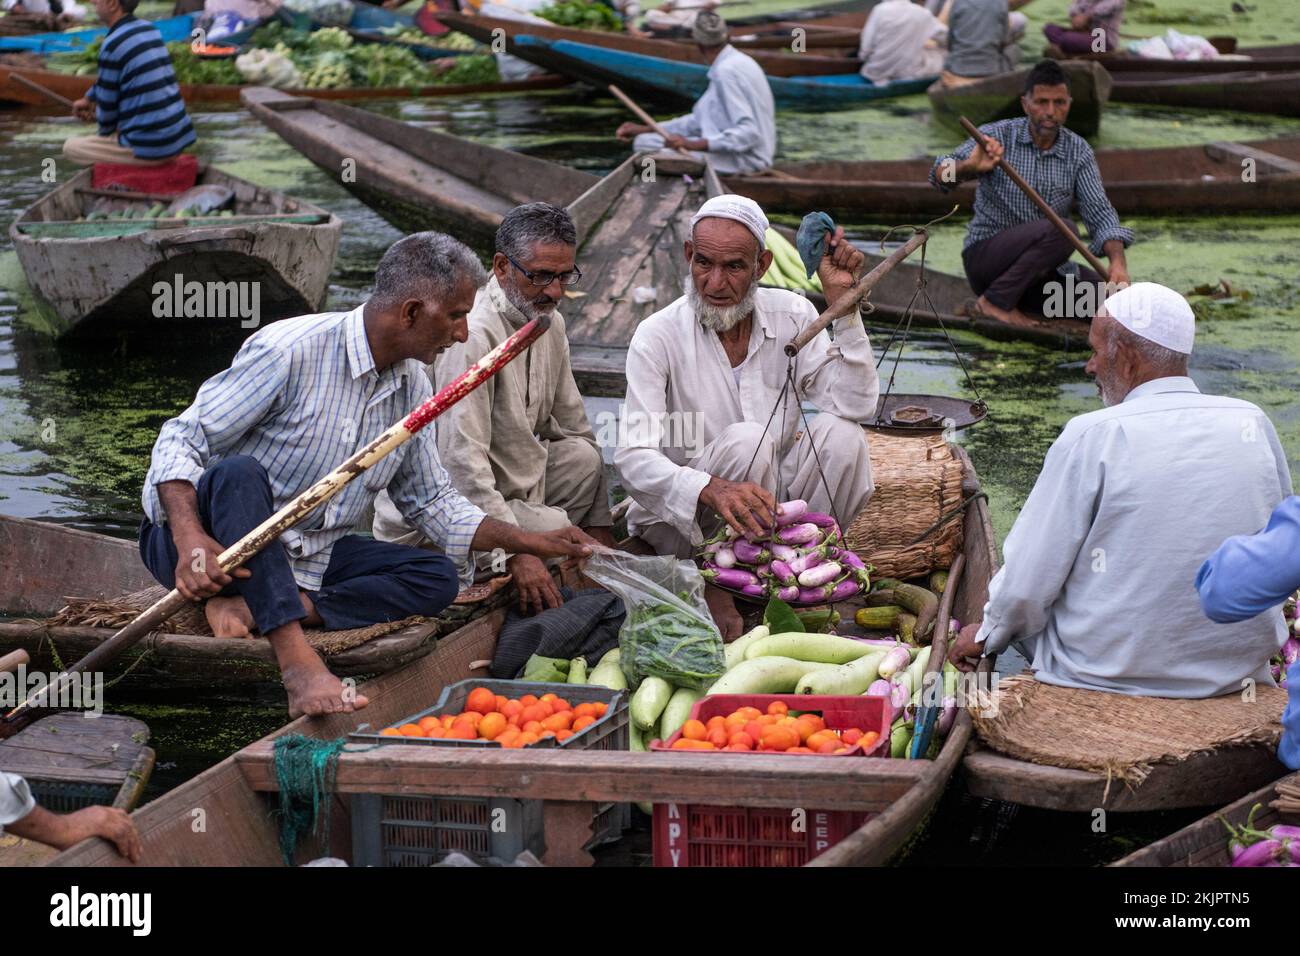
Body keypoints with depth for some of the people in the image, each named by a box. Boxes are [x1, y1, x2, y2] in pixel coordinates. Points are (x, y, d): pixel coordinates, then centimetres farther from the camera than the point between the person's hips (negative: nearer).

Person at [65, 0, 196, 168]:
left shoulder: (113, 44, -16)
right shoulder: (149, 29, 9)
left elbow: (107, 109, -6)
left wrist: (105, 130, 13)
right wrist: (89, 98, 30)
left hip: (148, 149, -8)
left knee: (70, 147, 10)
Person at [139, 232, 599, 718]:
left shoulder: (412, 390, 6)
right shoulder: (289, 350, -19)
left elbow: (431, 502, 16)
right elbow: (181, 441, -20)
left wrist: (530, 542, 6)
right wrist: (190, 539, -37)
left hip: (307, 557, 7)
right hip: (223, 550, -7)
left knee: (437, 578, -9)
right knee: (238, 473, -37)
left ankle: (255, 608, -24)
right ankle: (297, 660, -47)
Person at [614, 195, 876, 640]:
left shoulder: (792, 316, -2)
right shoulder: (658, 336, -13)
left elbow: (855, 406, -13)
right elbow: (633, 458, -23)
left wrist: (842, 303, -19)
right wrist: (710, 490, -43)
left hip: (772, 504, 4)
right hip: (680, 523, -4)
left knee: (839, 434, -22)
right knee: (747, 440, -31)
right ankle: (720, 589, -17)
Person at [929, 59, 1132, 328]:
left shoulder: (1078, 152, 1)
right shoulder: (998, 136, -8)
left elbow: (1100, 213, -6)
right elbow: (941, 175, -20)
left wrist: (1118, 260, -25)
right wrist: (970, 166, -44)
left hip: (1041, 271, 5)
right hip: (985, 255, -5)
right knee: (1060, 230, -30)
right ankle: (996, 301, -16)